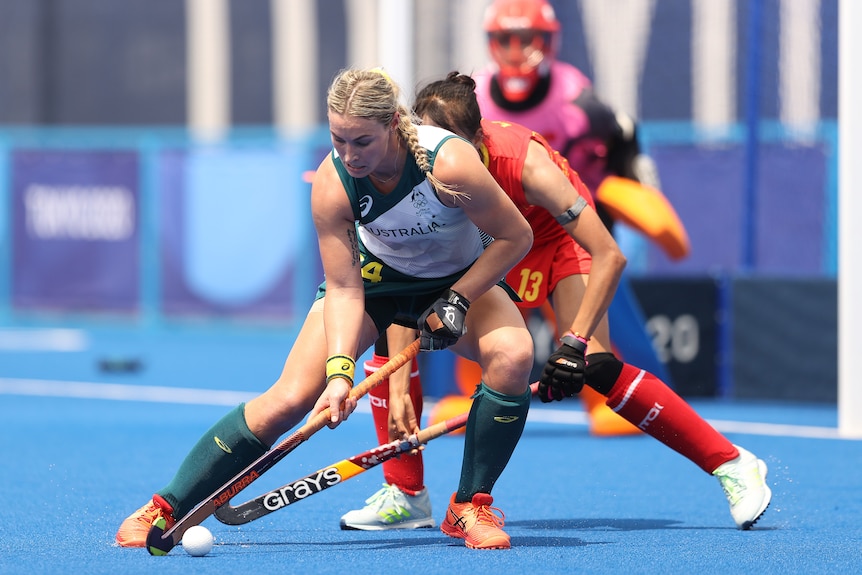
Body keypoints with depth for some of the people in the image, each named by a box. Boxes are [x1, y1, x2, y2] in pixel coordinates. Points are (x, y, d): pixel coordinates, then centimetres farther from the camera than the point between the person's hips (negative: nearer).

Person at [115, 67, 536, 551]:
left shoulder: (449, 163, -35)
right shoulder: (332, 185, -28)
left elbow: (516, 236, -22)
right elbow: (344, 288, -22)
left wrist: (456, 301, -24)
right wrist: (340, 370, -34)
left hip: (463, 279, -1)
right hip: (373, 275, 1)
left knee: (513, 356, -32)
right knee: (291, 398, -13)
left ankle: (470, 507, -12)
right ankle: (164, 510, -2)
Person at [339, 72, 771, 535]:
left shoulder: (523, 162, -39)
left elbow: (609, 256, -36)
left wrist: (575, 342, -43)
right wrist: (399, 390, -35)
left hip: (553, 237, -4)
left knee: (595, 367, -24)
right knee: (394, 335, -14)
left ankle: (733, 465, -15)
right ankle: (403, 495, 0)